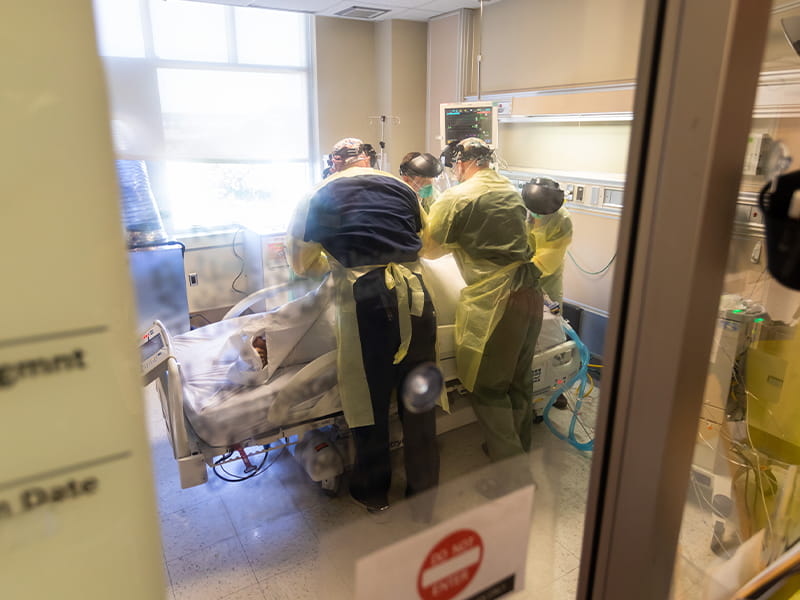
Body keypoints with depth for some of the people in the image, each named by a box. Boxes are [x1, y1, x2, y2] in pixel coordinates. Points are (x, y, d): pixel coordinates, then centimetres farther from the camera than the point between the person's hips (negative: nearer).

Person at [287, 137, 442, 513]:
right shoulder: (401, 188, 15)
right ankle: (424, 490, 32)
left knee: (370, 398, 13)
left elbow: (303, 263, 13)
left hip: (363, 300, -3)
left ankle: (373, 492, 33)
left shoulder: (318, 198, 8)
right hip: (412, 295, 3)